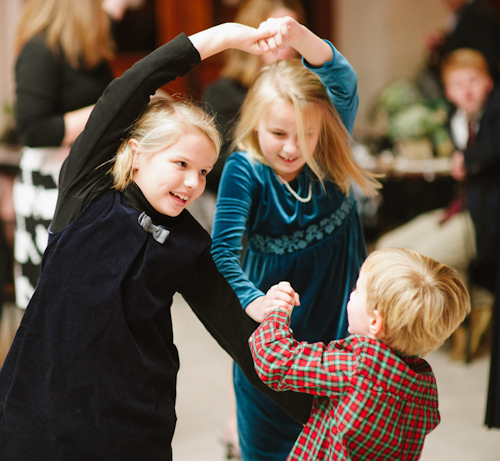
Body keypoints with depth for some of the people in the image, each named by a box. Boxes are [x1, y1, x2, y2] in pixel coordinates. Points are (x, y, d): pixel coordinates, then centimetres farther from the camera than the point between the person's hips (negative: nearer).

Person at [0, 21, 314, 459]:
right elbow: (123, 96, -12)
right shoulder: (88, 194, -2)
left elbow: (238, 331, 5)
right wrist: (217, 37, -14)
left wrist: (311, 412, 0)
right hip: (39, 407, -1)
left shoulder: (192, 247, 4)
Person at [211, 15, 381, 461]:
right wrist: (253, 302, -45)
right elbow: (223, 249, -26)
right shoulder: (245, 171, -16)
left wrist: (302, 39, -46)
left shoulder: (329, 160, -11)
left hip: (338, 322, 2)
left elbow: (344, 85, -27)